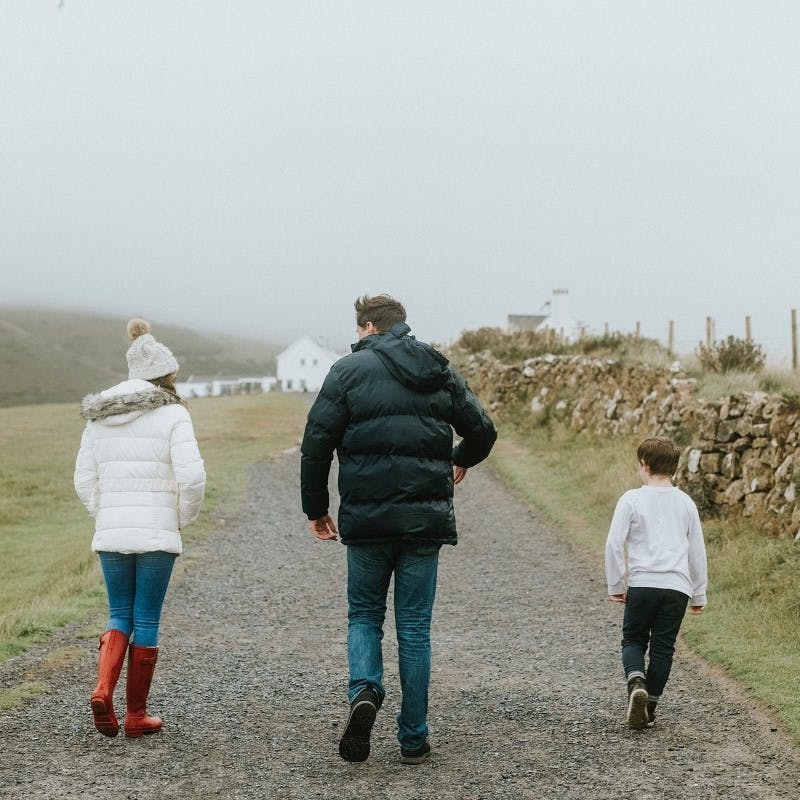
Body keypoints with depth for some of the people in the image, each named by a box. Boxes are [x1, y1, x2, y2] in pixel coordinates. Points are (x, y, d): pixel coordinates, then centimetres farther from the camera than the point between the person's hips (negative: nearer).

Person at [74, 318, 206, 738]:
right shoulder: (172, 415, -7)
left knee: (120, 617, 16)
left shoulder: (99, 416, 9)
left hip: (110, 533, 4)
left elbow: (84, 478, 9)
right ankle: (136, 715, 13)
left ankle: (102, 689, -8)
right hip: (157, 534, -4)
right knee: (146, 622, 7)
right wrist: (183, 517, 1)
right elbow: (192, 476, -15)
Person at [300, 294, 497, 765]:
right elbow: (483, 431, 12)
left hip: (366, 517, -2)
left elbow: (317, 442, -5)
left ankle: (364, 690, -13)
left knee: (364, 614, 14)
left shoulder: (349, 370, 0)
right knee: (415, 625, 8)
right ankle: (414, 739, 10)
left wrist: (316, 509, 6)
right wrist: (461, 462, 35)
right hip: (426, 518, 2)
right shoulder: (441, 373, 9)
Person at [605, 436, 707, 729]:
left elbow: (614, 544, -6)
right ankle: (649, 708, 11)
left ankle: (636, 683, -15)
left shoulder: (632, 499, -3)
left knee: (633, 640, 12)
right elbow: (697, 551, 13)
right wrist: (699, 594, 21)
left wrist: (616, 585, 5)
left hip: (642, 584, -2)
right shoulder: (686, 503, 9)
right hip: (677, 587, 3)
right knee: (663, 648, 10)